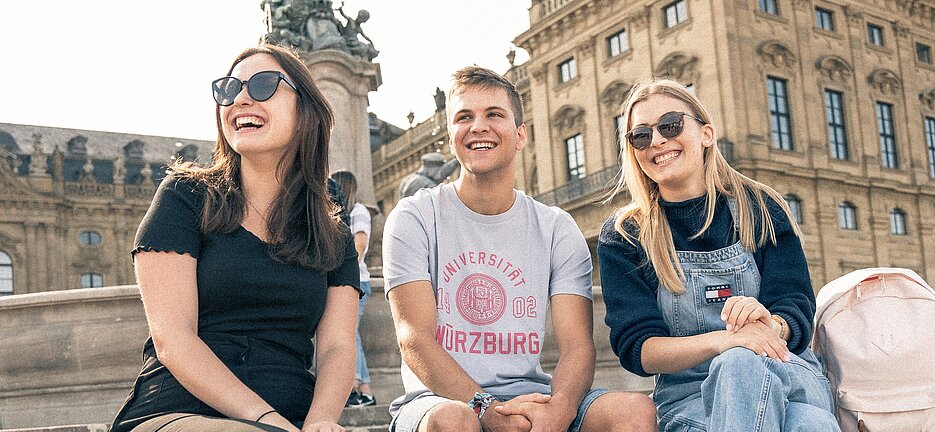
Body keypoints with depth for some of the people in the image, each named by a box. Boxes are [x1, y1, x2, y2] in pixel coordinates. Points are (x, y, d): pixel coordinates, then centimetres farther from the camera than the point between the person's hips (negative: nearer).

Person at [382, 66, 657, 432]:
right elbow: (415, 339, -11)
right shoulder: (414, 219, 0)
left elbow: (577, 345, -3)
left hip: (530, 398, 3)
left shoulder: (557, 230, 7)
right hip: (440, 399, -3)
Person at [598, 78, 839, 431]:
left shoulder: (761, 208, 7)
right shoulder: (622, 237, 4)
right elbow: (635, 349, -6)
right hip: (689, 396, 0)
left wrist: (770, 324, -27)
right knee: (739, 361, -37)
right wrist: (719, 341, -26)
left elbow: (798, 315, 0)